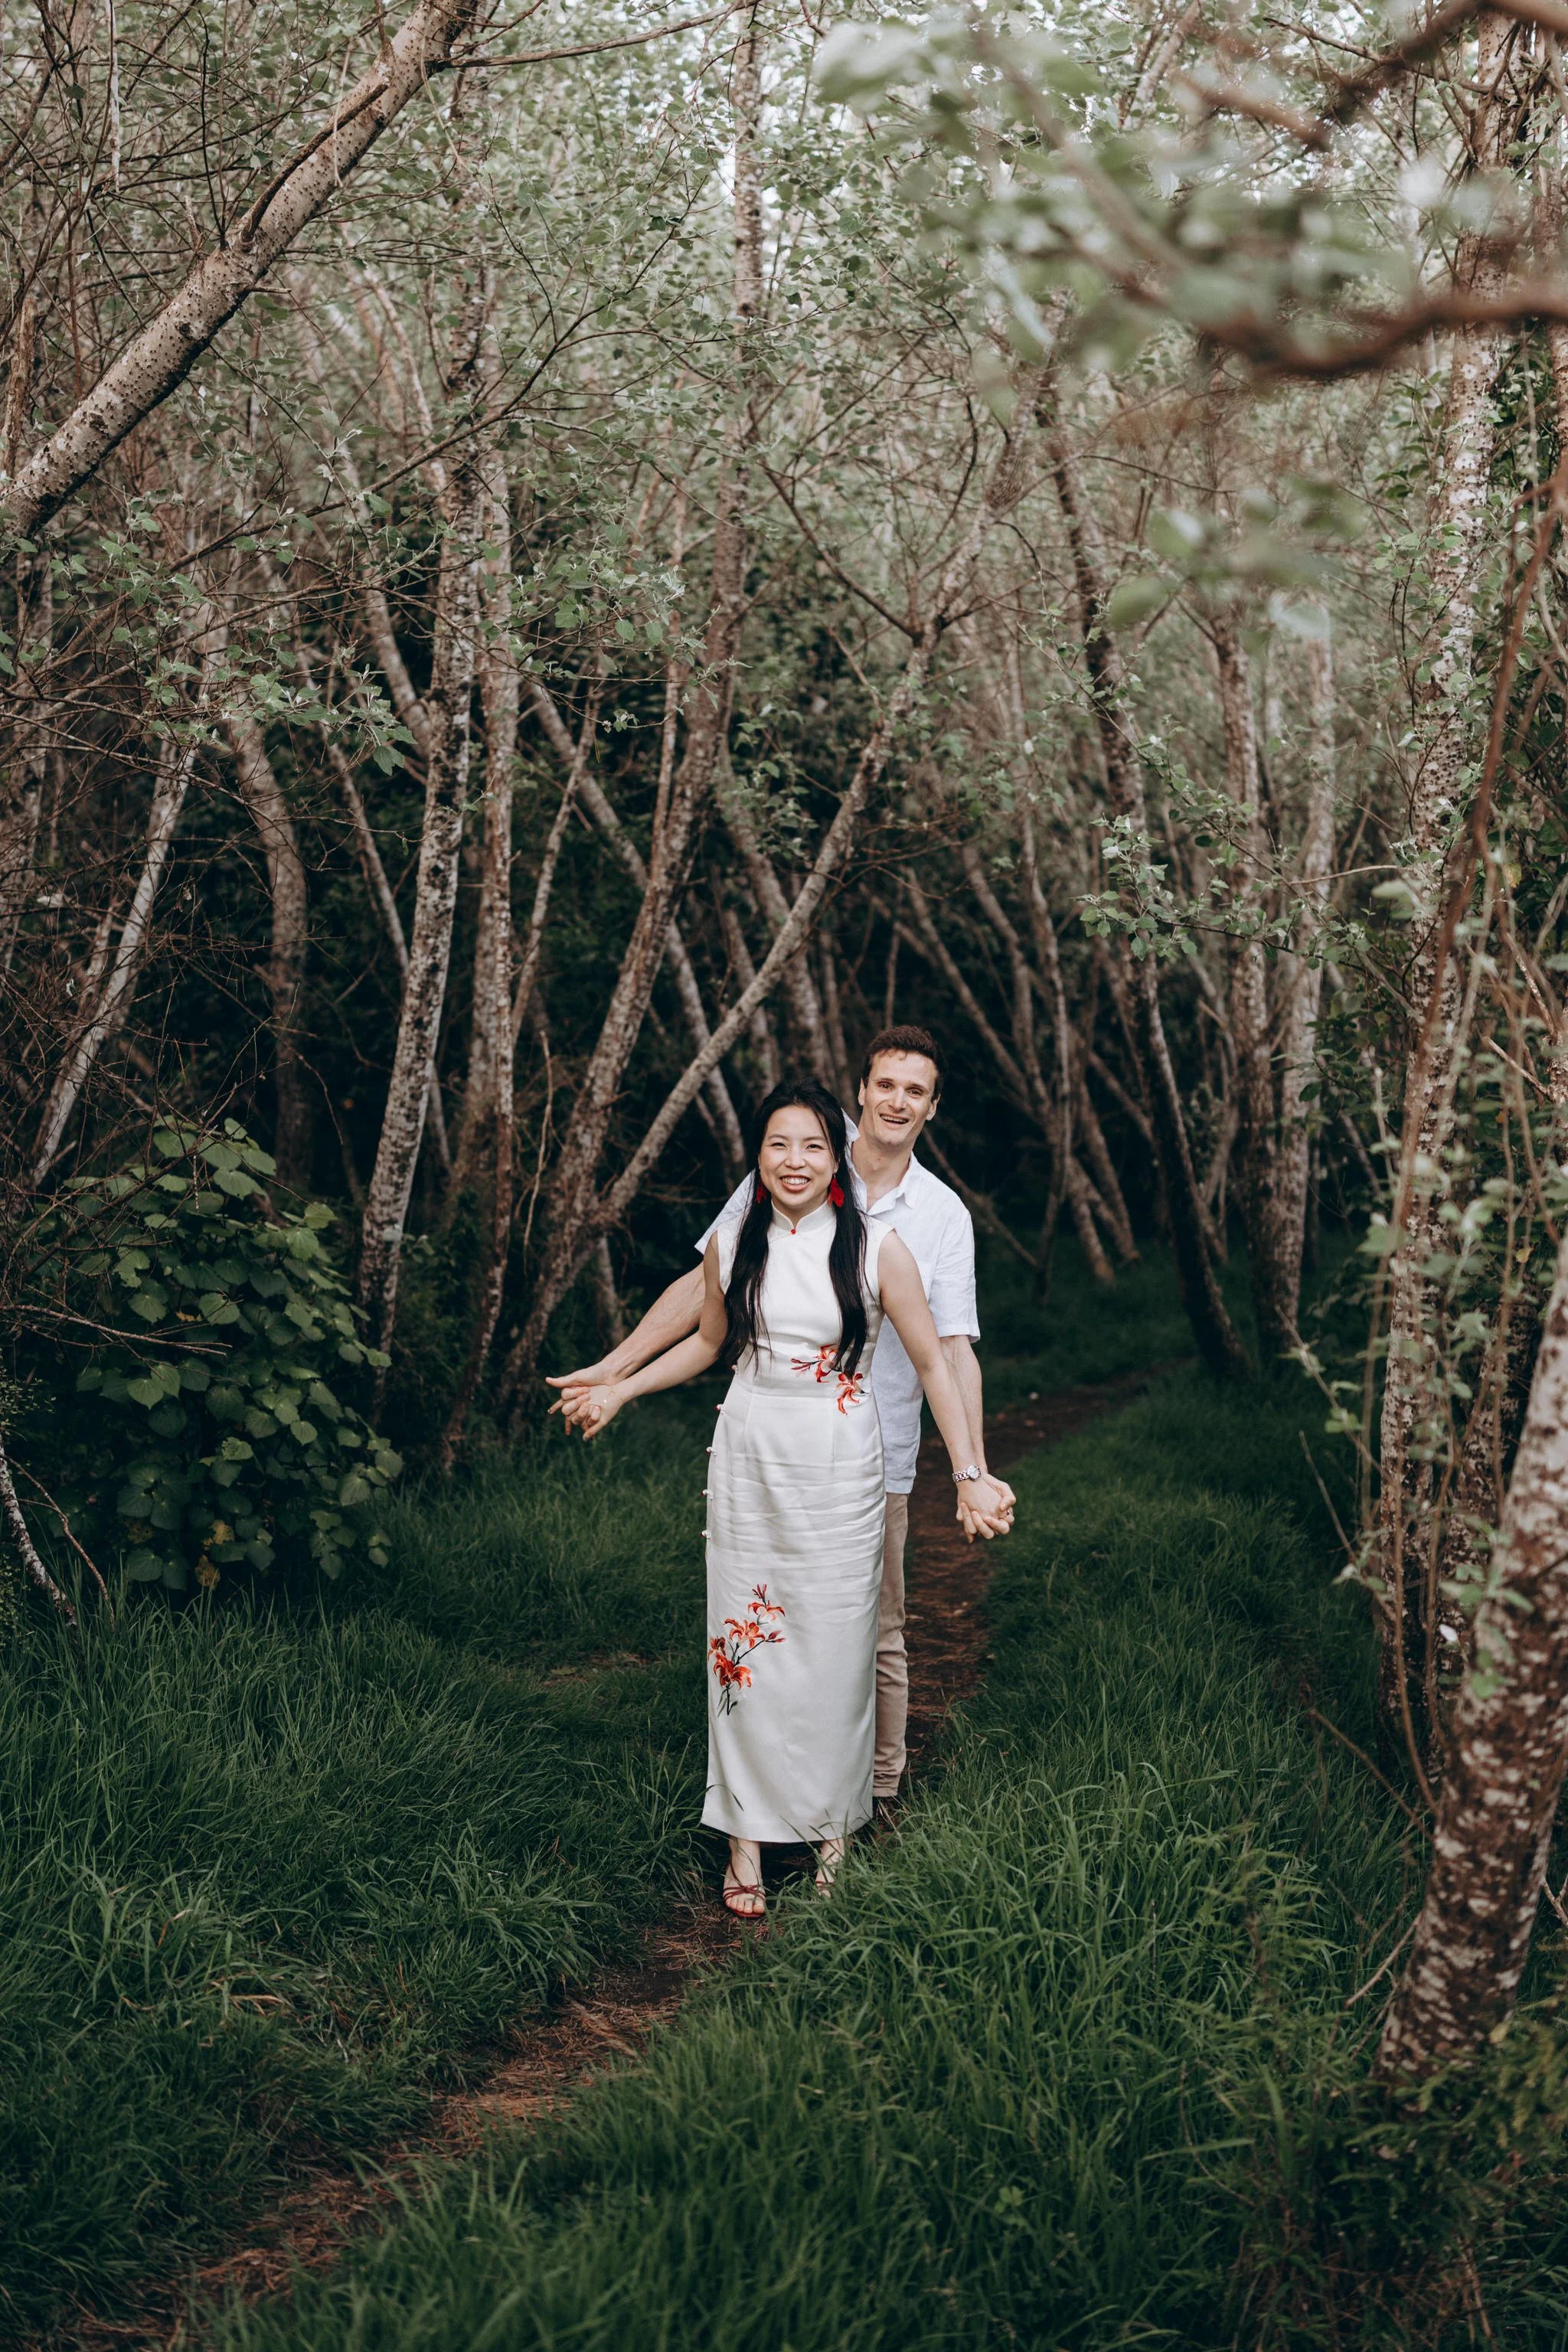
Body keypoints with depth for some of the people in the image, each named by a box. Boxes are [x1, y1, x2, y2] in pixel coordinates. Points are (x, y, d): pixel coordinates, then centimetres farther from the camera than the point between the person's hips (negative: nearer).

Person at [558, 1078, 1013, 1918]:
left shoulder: (877, 1250, -6)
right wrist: (620, 1388, 20)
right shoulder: (731, 1244, 1)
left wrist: (970, 1474, -5)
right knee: (744, 1642, 3)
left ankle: (831, 1822, 22)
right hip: (749, 1462, 2)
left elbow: (931, 1363, -2)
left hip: (839, 1475, -2)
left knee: (835, 1649, 3)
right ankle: (748, 1835, 13)